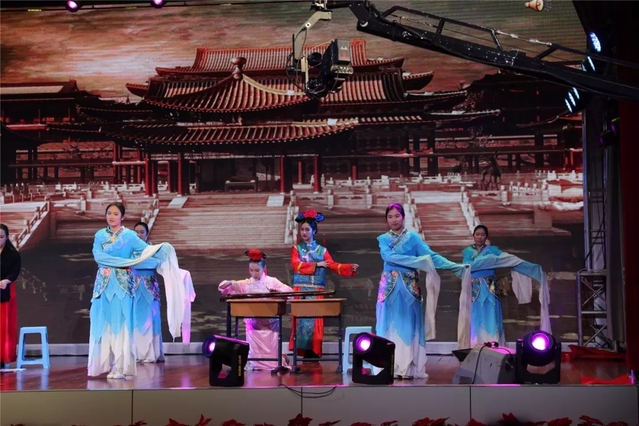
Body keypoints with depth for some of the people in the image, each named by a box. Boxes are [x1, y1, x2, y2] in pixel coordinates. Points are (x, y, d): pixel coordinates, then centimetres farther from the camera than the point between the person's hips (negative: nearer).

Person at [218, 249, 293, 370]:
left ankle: (281, 359, 33)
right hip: (253, 322, 1)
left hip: (270, 322, -1)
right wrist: (230, 283, -24)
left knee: (271, 350, 5)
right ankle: (255, 364, 25)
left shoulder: (272, 281, -1)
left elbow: (290, 291, -9)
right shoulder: (245, 284, 2)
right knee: (256, 351, 1)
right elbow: (221, 287, -2)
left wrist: (278, 291, -27)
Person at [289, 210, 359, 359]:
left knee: (315, 322, -3)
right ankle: (304, 353, -5)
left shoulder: (322, 250, 12)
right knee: (302, 321, -7)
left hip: (317, 292, 1)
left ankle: (314, 354, 1)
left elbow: (334, 265, 2)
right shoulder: (296, 249, 9)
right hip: (301, 291, -1)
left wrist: (350, 267, -14)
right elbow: (296, 265, -8)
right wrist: (317, 264, -14)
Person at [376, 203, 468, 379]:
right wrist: (417, 261, -19)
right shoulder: (383, 239, 7)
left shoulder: (413, 237, 4)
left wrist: (457, 267, -16)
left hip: (409, 287, 0)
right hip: (390, 287, 1)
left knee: (408, 325, -1)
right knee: (390, 325, -1)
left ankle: (408, 368, 0)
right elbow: (389, 256, -12)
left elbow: (431, 255, -5)